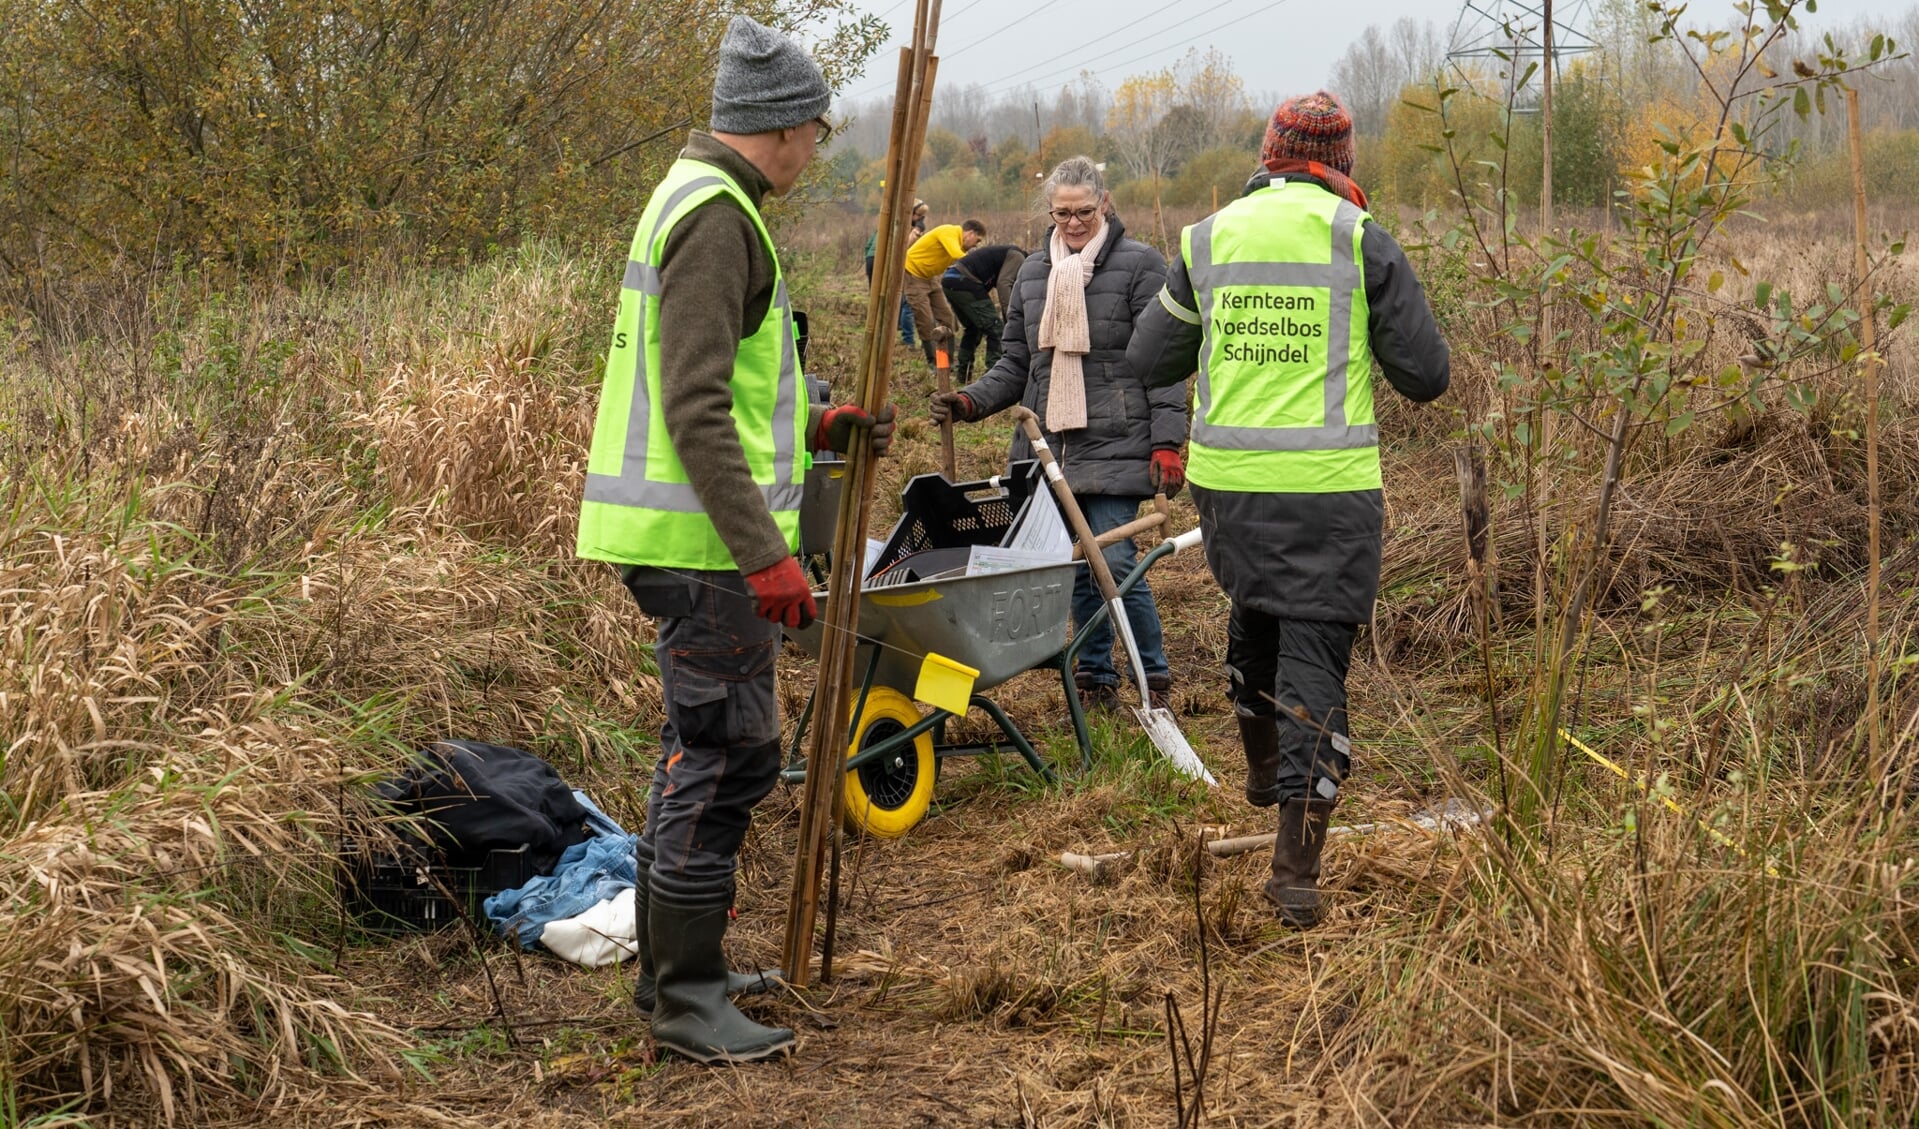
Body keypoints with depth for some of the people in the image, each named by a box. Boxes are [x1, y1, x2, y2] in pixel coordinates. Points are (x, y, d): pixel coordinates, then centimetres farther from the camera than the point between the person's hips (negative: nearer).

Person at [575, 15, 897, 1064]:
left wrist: (820, 427, 23)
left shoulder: (698, 201, 17)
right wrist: (765, 553, -24)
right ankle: (687, 999, 4)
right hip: (703, 540, -11)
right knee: (728, 751, -4)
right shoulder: (717, 217, -17)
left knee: (702, 745, 19)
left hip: (687, 534, 11)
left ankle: (667, 965, 29)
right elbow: (696, 411, -23)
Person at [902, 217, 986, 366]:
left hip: (930, 276, 9)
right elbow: (958, 257, -40)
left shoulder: (960, 242, 5)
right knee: (925, 321, -9)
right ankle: (933, 362, 0)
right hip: (913, 272, -9)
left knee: (946, 317, 4)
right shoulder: (948, 233, -24)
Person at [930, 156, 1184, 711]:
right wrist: (970, 401, 1)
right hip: (1050, 446, 5)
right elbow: (1016, 364, 19)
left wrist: (1167, 442, -12)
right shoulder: (1033, 271, 16)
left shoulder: (1139, 264, -2)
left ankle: (1154, 677, 5)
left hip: (1114, 443, -5)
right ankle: (1096, 678, 19)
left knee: (1114, 561, -11)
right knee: (1076, 566, 8)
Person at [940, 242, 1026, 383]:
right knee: (995, 330, -5)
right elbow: (1003, 285, -13)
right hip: (964, 282, -10)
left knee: (972, 328, 25)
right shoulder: (1017, 257, 1)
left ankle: (961, 374, 29)